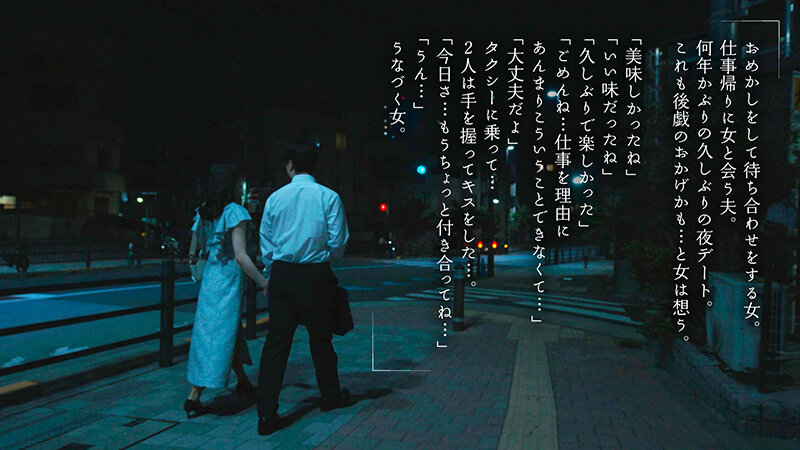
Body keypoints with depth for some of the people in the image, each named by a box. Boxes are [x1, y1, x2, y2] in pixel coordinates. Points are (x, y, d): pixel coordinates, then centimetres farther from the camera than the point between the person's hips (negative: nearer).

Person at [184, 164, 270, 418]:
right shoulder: (235, 212, -14)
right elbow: (240, 256, -20)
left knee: (231, 331, 19)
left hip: (210, 277, 8)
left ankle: (242, 382, 34)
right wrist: (264, 283, -17)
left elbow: (194, 252, 13)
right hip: (228, 279, -8)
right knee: (219, 333, -4)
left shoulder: (203, 213, 9)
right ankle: (194, 397, -3)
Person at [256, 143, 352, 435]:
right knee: (320, 338, 14)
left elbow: (266, 242, 6)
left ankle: (267, 413, 1)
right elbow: (338, 241, -5)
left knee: (276, 340, 3)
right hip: (316, 274, -1)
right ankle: (331, 396, 32)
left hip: (281, 273, 2)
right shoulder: (329, 197, -4)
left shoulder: (275, 198, 2)